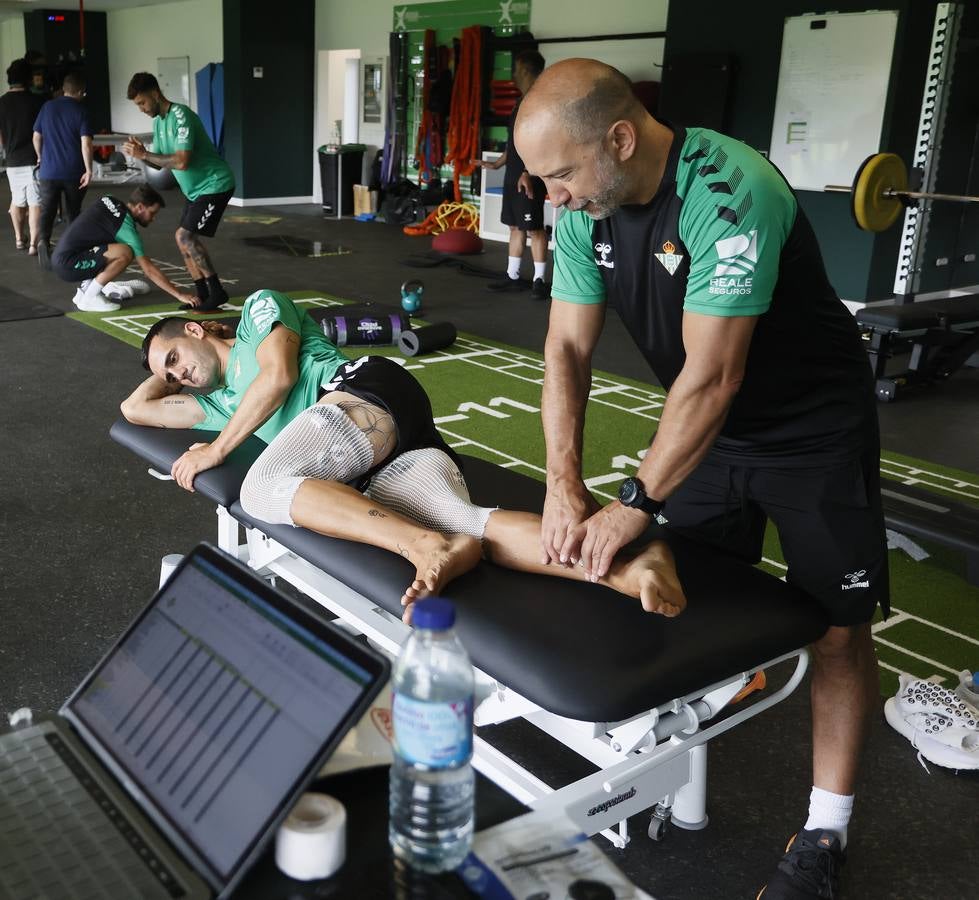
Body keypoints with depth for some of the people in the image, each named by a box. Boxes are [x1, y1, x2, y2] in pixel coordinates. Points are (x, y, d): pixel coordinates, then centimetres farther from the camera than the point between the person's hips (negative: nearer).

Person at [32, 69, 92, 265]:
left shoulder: (47, 107, 5)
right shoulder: (80, 111, -6)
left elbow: (36, 136, 10)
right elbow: (86, 143, -15)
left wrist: (40, 157, 25)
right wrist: (88, 169, -12)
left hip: (49, 170, 2)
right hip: (74, 172, -2)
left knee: (47, 210, -2)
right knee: (73, 211, 14)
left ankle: (43, 240, -27)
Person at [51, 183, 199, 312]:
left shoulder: (110, 200, 6)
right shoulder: (126, 227, -15)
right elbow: (149, 270, -16)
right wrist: (180, 295, -14)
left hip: (61, 255, 9)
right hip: (66, 264, -9)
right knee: (125, 253, -25)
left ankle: (87, 287, 15)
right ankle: (89, 298, -11)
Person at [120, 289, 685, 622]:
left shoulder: (259, 309, 21)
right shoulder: (220, 402, 41)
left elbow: (280, 375, 3)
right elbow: (135, 408, 51)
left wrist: (218, 449, 7)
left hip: (366, 391, -5)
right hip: (374, 461, 6)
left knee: (264, 486, -28)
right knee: (461, 521, -26)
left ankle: (430, 545, -47)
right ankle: (629, 564, -49)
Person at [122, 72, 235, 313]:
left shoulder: (181, 116, -21)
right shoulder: (158, 121, 9)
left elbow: (181, 162, -29)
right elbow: (160, 163, 10)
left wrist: (144, 155, -23)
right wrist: (141, 153, -10)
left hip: (214, 185, -10)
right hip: (196, 189, 10)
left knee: (185, 236, -18)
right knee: (184, 240, 5)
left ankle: (217, 291, -12)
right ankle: (203, 295, 11)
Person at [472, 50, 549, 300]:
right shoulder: (521, 102, 17)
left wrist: (528, 173, -27)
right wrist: (496, 163, 26)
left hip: (530, 177, -10)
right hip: (513, 175, 10)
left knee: (534, 228, -7)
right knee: (515, 226, 12)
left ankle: (539, 280, -3)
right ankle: (512, 276, 18)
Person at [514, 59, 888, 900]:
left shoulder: (730, 193, -32)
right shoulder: (586, 204, -11)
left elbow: (713, 374, -33)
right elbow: (567, 349, -11)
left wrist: (637, 504, -28)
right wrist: (564, 485, -21)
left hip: (815, 428, -6)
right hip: (706, 422, 6)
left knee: (836, 625, 0)